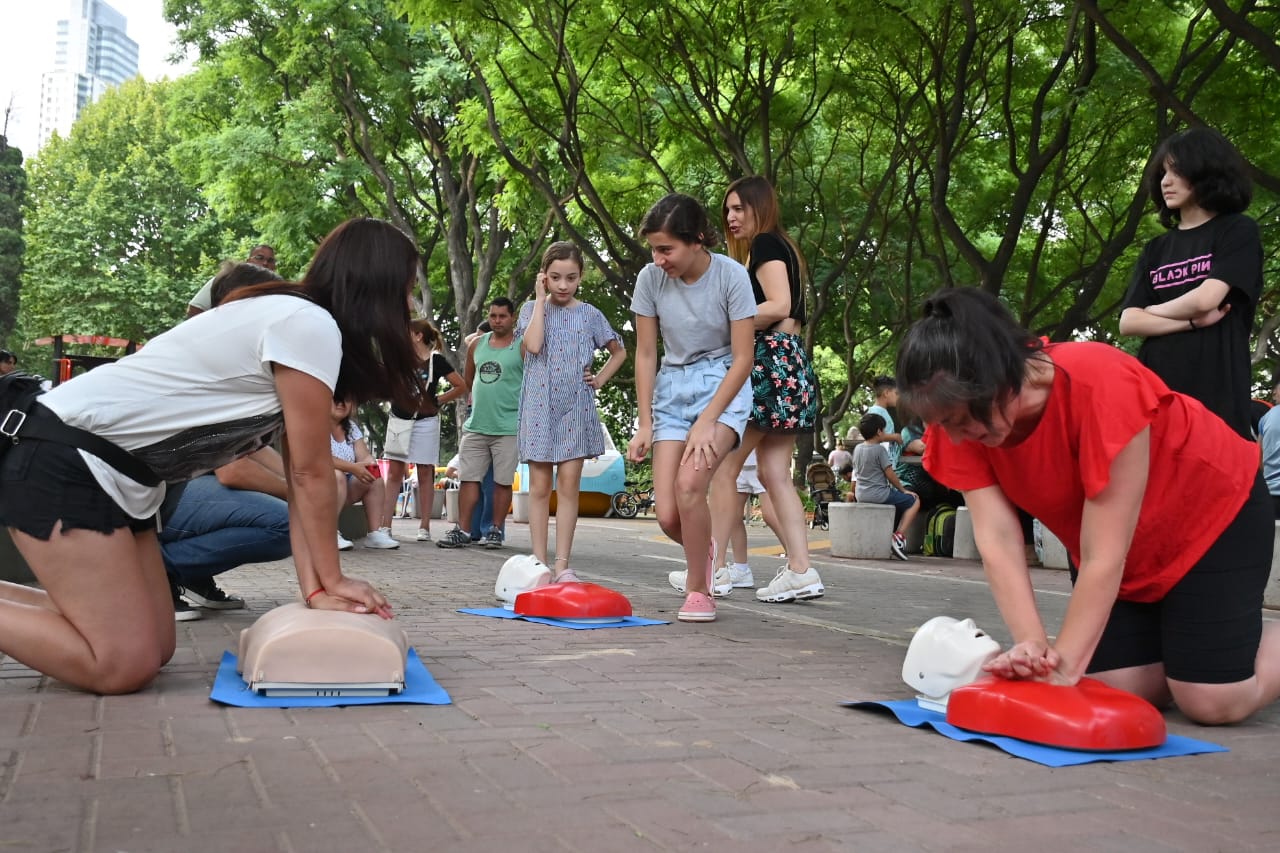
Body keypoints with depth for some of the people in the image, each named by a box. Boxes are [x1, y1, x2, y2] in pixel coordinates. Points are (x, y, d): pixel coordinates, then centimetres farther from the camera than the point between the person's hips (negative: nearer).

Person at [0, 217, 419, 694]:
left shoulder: (292, 320, 13)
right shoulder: (309, 325, -18)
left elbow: (299, 477, 8)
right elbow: (311, 472, -14)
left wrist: (315, 587, 1)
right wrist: (331, 579, -2)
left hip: (114, 474, 10)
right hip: (63, 461, -10)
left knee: (153, 647, 10)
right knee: (122, 665, -12)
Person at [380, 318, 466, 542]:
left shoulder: (436, 361, -4)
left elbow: (461, 386, -2)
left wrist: (438, 400, -4)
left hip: (425, 422, -4)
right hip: (398, 420, 4)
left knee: (425, 474, 2)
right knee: (394, 473, 2)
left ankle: (424, 527, 6)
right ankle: (385, 525, 2)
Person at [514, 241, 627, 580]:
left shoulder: (590, 314, 7)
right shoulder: (533, 309, 5)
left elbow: (619, 352, 20)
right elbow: (533, 345, -15)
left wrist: (600, 378, 5)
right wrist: (541, 298, -8)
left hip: (576, 407, 0)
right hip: (540, 405, 0)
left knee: (568, 485, -2)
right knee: (539, 486, 2)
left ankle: (562, 564, 1)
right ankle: (540, 562, 7)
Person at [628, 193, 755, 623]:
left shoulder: (730, 275, -16)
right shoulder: (651, 278, -8)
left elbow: (742, 359, -14)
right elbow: (645, 354, 0)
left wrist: (707, 421, -19)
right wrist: (644, 423, -5)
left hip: (722, 385, -3)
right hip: (672, 387, 3)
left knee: (689, 482, -28)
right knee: (668, 515, -7)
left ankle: (698, 590, -6)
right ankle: (704, 549, 30)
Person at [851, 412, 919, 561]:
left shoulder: (857, 449, 8)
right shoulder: (880, 449, -13)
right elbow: (889, 474, -11)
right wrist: (903, 490, 1)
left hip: (861, 495, 8)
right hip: (878, 494, -8)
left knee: (899, 499, 31)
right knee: (914, 501, 4)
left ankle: (891, 535, 24)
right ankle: (899, 536, -8)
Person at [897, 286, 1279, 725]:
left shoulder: (1099, 386, -38)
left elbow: (1104, 556, -34)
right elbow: (997, 541, -25)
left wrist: (1064, 665, -34)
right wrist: (1033, 647, -37)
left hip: (1214, 511, -5)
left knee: (1212, 702, -11)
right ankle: (1176, 640, 26)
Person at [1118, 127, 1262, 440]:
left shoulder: (1238, 231, 7)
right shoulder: (1155, 250, 19)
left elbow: (1206, 299, -9)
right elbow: (1128, 322, 7)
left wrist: (1153, 310, 8)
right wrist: (1193, 321, -6)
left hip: (1215, 388, -4)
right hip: (1155, 388, 4)